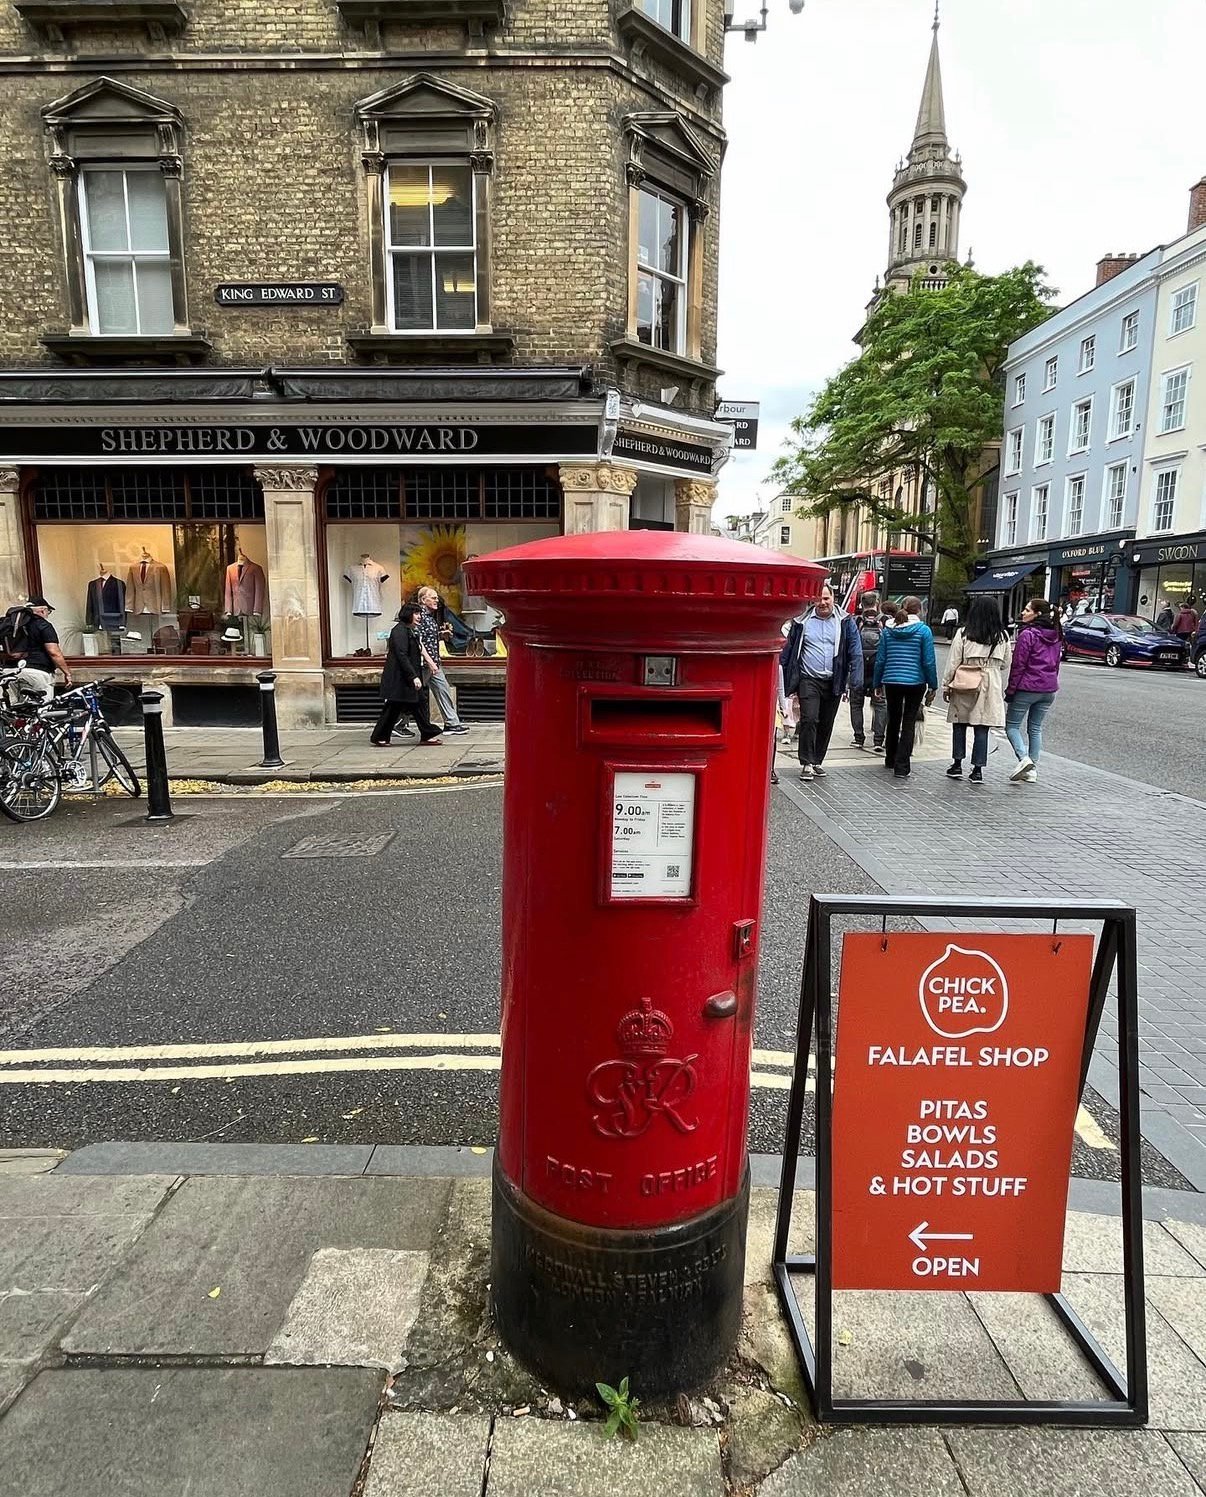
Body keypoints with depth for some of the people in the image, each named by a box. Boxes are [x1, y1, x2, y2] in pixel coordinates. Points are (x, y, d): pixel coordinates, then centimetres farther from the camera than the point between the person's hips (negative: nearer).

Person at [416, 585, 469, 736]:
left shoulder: (431, 617, 15)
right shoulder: (419, 615, -14)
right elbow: (418, 641, -20)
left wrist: (443, 634, 11)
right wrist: (429, 662, -23)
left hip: (433, 663, 9)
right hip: (423, 662, -9)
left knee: (444, 690, 7)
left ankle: (452, 723, 11)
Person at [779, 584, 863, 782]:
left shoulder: (845, 622, 4)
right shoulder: (802, 622, 3)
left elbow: (855, 653, 2)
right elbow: (787, 652, 5)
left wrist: (853, 681, -7)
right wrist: (787, 684, 0)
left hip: (834, 682, 2)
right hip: (809, 680, -2)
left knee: (826, 725, 10)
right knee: (809, 720, -14)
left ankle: (817, 761, 25)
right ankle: (806, 763, -6)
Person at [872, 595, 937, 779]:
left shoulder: (888, 630, 3)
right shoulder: (923, 630, -6)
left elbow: (880, 659, 4)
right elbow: (929, 662, -7)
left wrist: (878, 684, 13)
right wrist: (932, 686, 0)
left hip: (892, 681, 3)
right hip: (915, 682, -3)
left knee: (893, 720, 19)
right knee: (909, 723, 3)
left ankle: (890, 760, 30)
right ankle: (902, 766, -1)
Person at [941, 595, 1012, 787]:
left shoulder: (963, 634, -4)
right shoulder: (1002, 636, 3)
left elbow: (953, 662, -3)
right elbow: (1006, 665, 7)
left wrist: (946, 685, 4)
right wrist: (1002, 689, 18)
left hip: (964, 686, -1)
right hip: (990, 686, 2)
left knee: (959, 725, 12)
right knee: (981, 728, 3)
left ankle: (957, 765, 14)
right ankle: (977, 770, 5)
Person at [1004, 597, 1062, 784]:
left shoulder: (1027, 634, -14)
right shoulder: (1056, 636, 10)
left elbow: (1018, 665, -14)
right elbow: (1056, 663, 15)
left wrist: (1010, 691, -9)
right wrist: (1051, 682, 21)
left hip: (1027, 687, -7)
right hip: (1049, 689, 7)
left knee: (1012, 725, 5)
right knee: (1035, 728, 13)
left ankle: (1024, 758, -15)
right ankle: (1032, 769, 13)